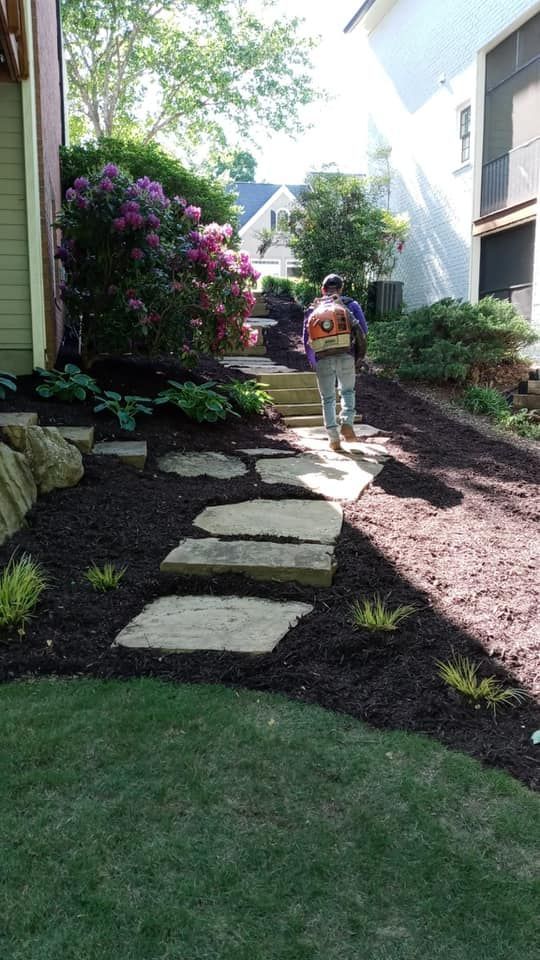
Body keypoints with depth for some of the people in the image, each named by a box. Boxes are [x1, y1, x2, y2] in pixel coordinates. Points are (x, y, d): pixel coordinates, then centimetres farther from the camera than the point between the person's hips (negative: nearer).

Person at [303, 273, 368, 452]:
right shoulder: (350, 304, 12)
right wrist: (359, 356, 15)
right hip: (346, 356, -1)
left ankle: (334, 438, 6)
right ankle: (346, 423, -2)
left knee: (328, 398, 10)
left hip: (322, 359, 1)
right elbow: (363, 331, 4)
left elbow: (306, 340, 16)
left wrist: (313, 363, 26)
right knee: (348, 391, 20)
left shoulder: (313, 309, 16)